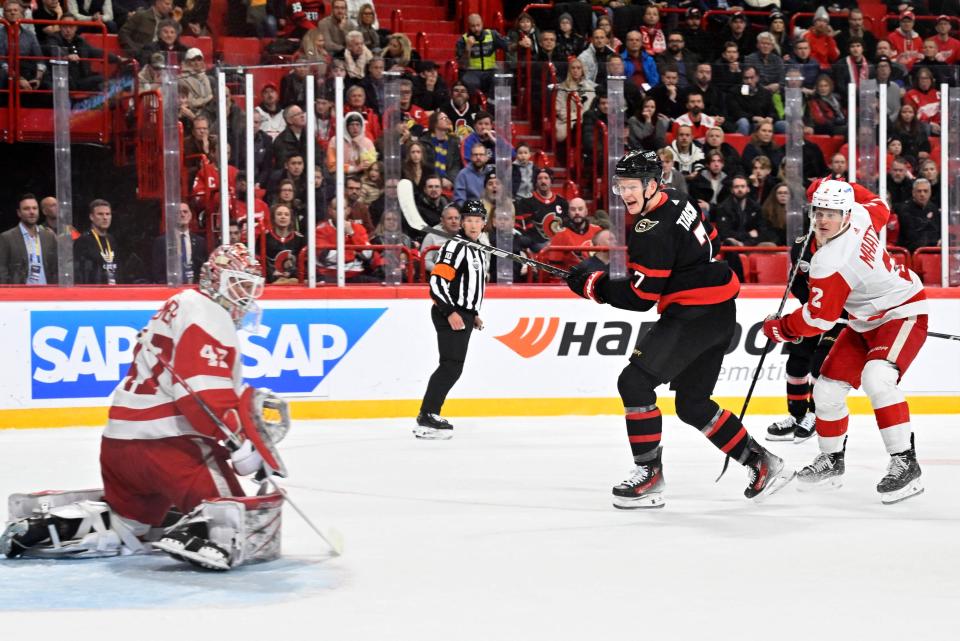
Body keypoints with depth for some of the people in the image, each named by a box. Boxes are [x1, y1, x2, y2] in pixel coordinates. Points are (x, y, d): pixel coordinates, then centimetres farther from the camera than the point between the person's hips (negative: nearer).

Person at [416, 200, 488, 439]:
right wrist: (450, 312, -24)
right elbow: (437, 281, -20)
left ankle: (429, 415, 16)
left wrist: (474, 314, 23)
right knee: (451, 365, -16)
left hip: (463, 315, 10)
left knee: (453, 368, 10)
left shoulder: (480, 250, 18)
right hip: (449, 314, -10)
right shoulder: (455, 246, -13)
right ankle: (427, 418, -19)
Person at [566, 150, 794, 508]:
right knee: (692, 404, 16)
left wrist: (593, 286, -10)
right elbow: (708, 236, 24)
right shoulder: (675, 201, 9)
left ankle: (649, 475, -9)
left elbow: (641, 297, -19)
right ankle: (762, 463, 21)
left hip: (695, 314, -10)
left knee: (634, 382, -12)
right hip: (721, 312, 10)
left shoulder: (652, 230, -20)